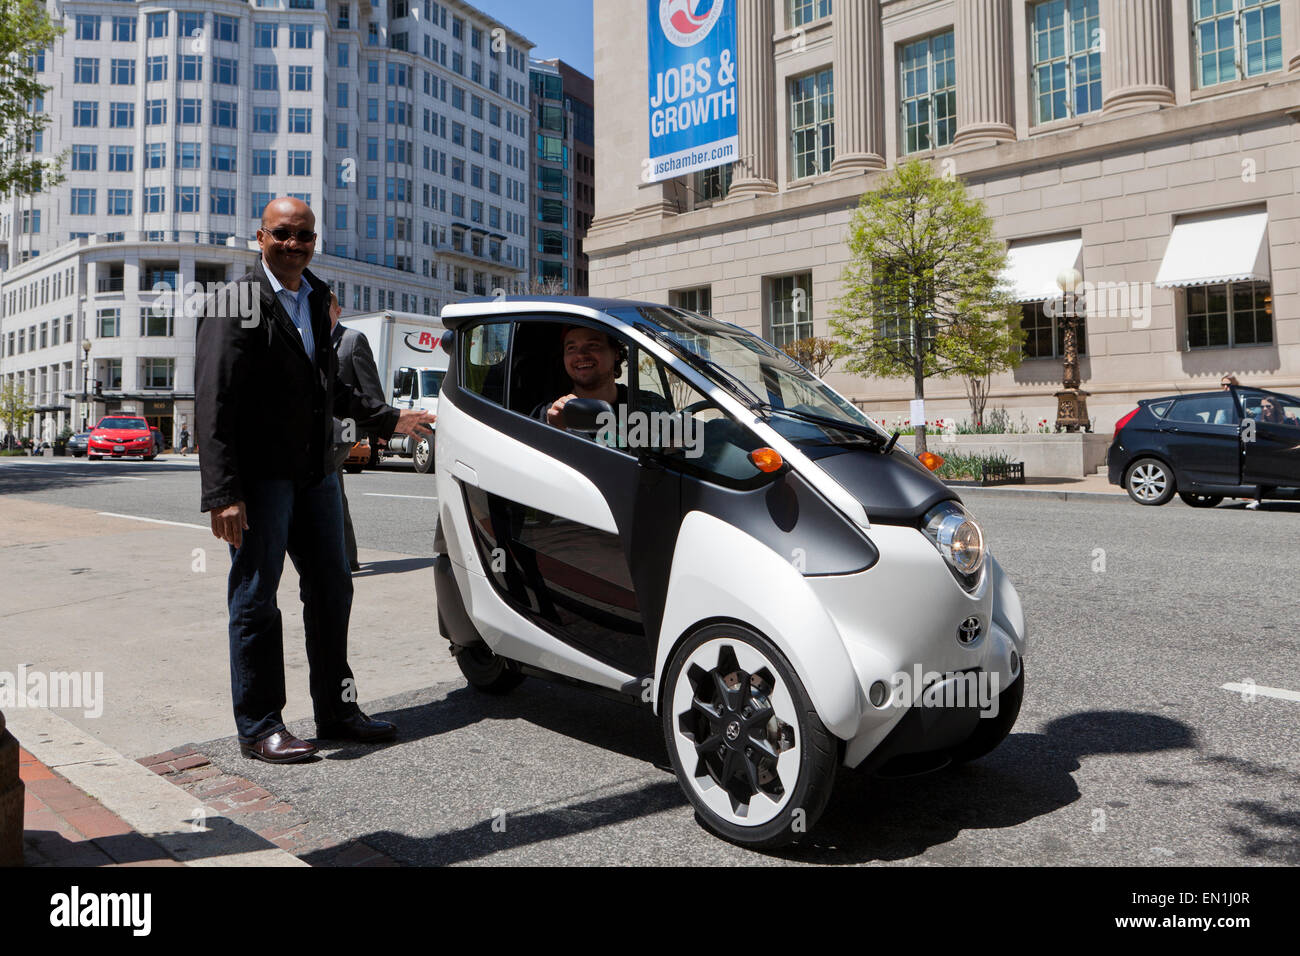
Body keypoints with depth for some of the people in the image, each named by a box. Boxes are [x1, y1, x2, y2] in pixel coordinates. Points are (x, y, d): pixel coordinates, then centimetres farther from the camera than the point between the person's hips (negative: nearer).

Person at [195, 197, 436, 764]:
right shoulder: (237, 302, -9)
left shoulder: (315, 298, 14)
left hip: (316, 473, 8)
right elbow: (213, 403, -16)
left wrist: (388, 419, 22)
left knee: (331, 591, 12)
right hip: (260, 476, -7)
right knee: (255, 599, 2)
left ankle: (335, 711, 25)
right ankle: (258, 727, 15)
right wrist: (222, 493, -22)